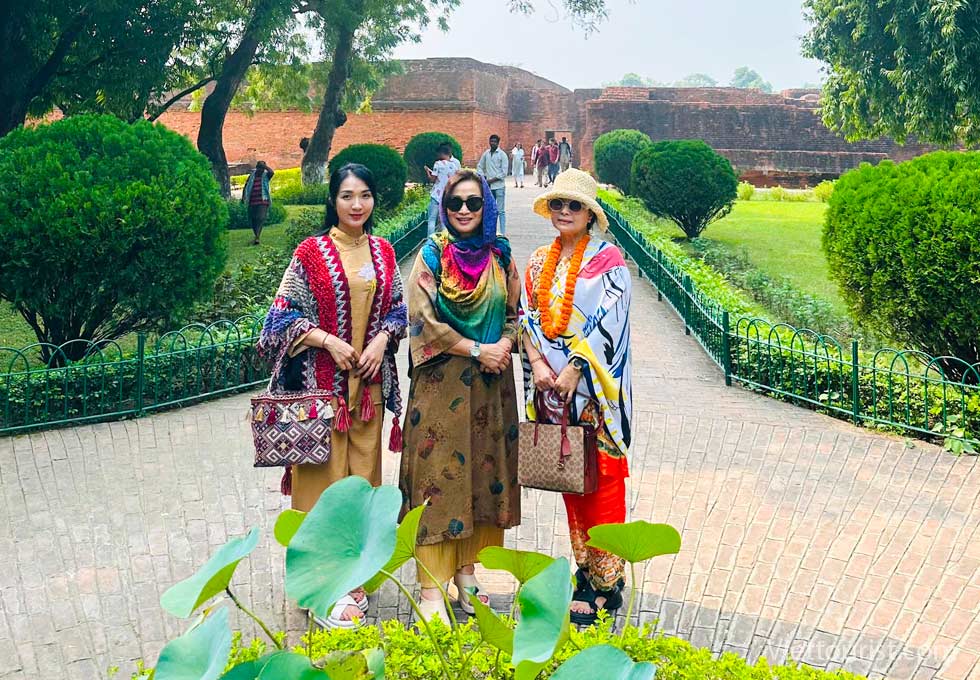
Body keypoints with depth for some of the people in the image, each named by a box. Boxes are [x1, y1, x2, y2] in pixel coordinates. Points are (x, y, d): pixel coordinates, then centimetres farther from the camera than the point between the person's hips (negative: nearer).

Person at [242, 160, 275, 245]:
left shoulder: (266, 175, 3)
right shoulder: (252, 175, 11)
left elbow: (272, 172, -20)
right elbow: (246, 186, 19)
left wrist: (264, 166, -13)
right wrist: (243, 197, 13)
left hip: (263, 201, -4)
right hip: (252, 201, 4)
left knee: (261, 219, -16)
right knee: (251, 220, 7)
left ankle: (257, 237, -21)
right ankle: (256, 236, 24)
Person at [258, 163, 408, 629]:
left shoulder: (383, 253, 8)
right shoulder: (310, 252, -5)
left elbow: (397, 309, 13)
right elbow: (284, 312, -5)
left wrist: (381, 340, -6)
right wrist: (329, 340, -16)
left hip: (369, 382, 4)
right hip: (321, 382, -4)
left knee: (363, 476, 10)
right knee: (324, 479, -1)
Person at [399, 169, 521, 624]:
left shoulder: (500, 255, 8)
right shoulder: (432, 254, -3)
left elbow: (514, 312, 14)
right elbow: (422, 318, -10)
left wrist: (503, 345, -7)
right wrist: (476, 350, -14)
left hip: (491, 383, 4)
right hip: (441, 381, -4)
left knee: (485, 471, 8)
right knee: (438, 473, -4)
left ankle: (466, 570, 23)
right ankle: (431, 587, 2)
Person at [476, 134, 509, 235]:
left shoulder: (502, 154, -5)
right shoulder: (486, 153, 9)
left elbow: (504, 173, -9)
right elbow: (480, 166, 18)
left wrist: (491, 180, -12)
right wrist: (482, 177, 1)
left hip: (499, 186, -5)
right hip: (488, 186, 5)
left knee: (500, 211, -4)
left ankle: (502, 233, -2)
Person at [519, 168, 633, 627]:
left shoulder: (607, 261, -3)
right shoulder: (539, 262, 12)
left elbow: (607, 322, -12)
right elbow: (528, 317, 7)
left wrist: (572, 368, -18)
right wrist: (537, 363, -9)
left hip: (593, 386, -5)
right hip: (551, 383, 5)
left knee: (600, 479, -3)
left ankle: (607, 584, 4)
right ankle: (584, 569, 22)